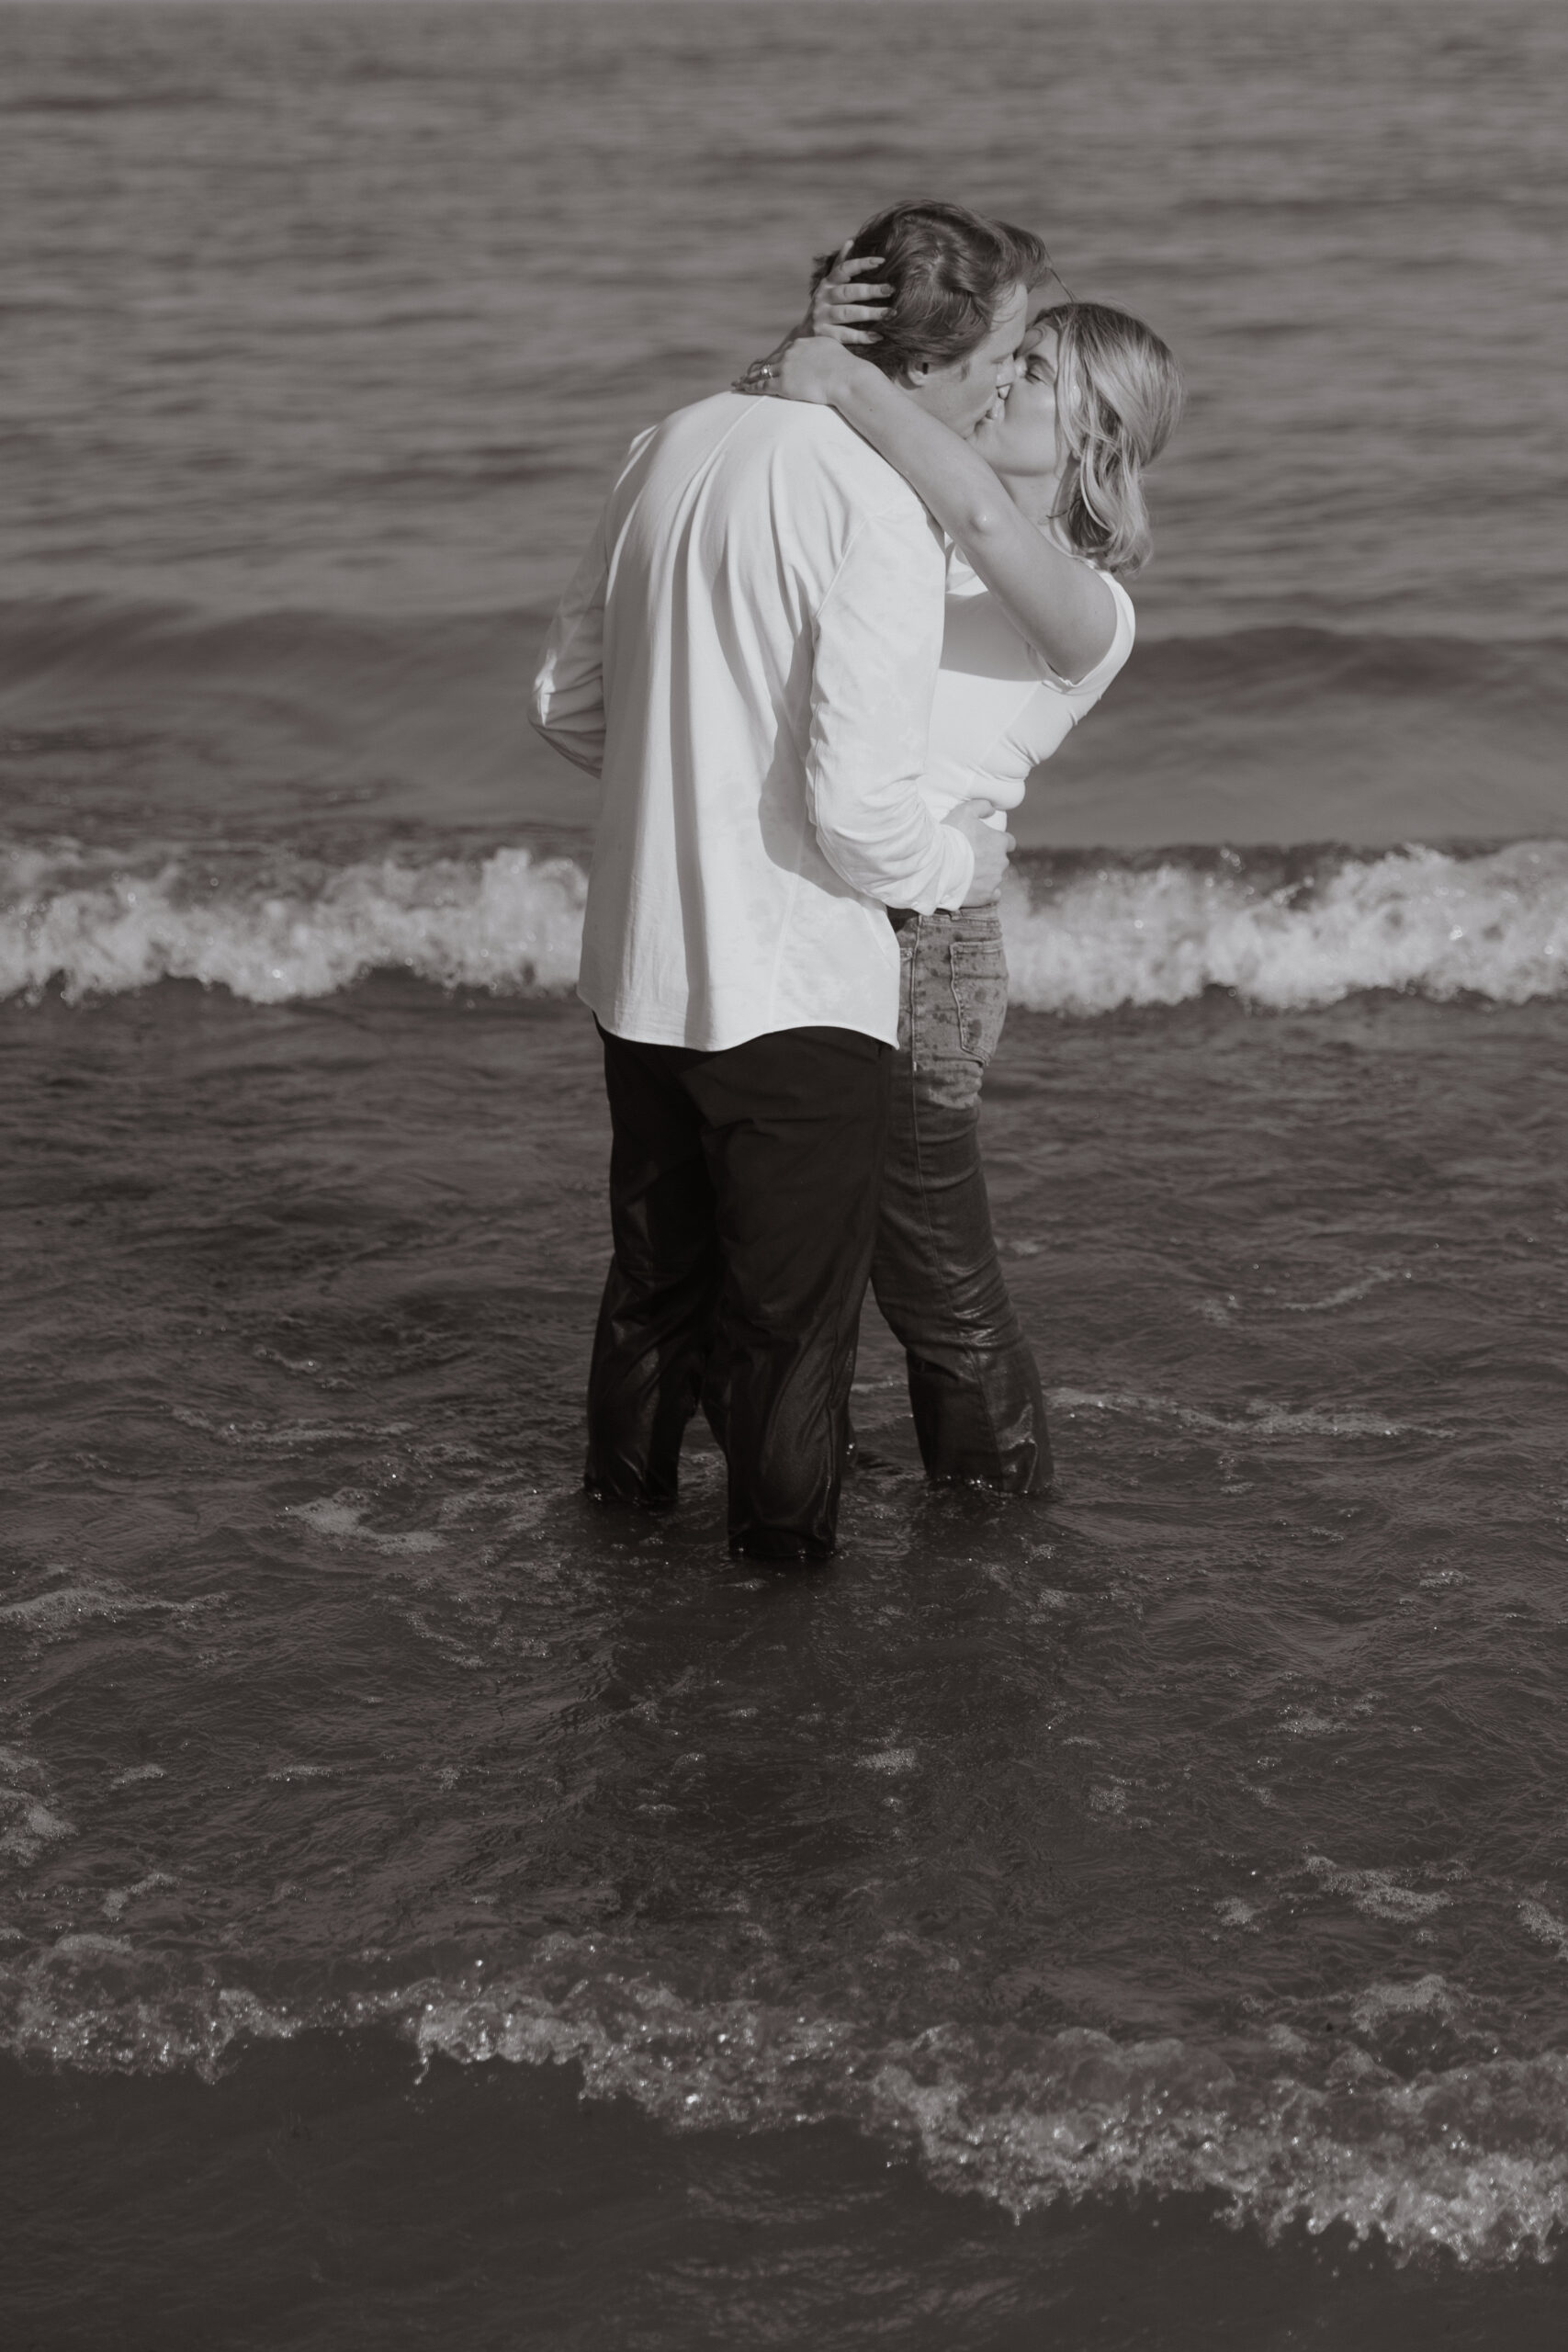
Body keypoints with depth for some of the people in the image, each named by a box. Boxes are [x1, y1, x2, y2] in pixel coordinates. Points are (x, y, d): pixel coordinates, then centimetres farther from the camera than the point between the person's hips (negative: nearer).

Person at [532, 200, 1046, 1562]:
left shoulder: (681, 443, 4)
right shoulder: (881, 517, -21)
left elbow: (570, 704, 11)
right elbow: (852, 806, -25)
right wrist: (956, 864, -6)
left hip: (640, 965, 8)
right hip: (792, 989, -7)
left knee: (657, 1273, 26)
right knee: (790, 1317, 9)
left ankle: (626, 1493, 42)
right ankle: (784, 1551, 21)